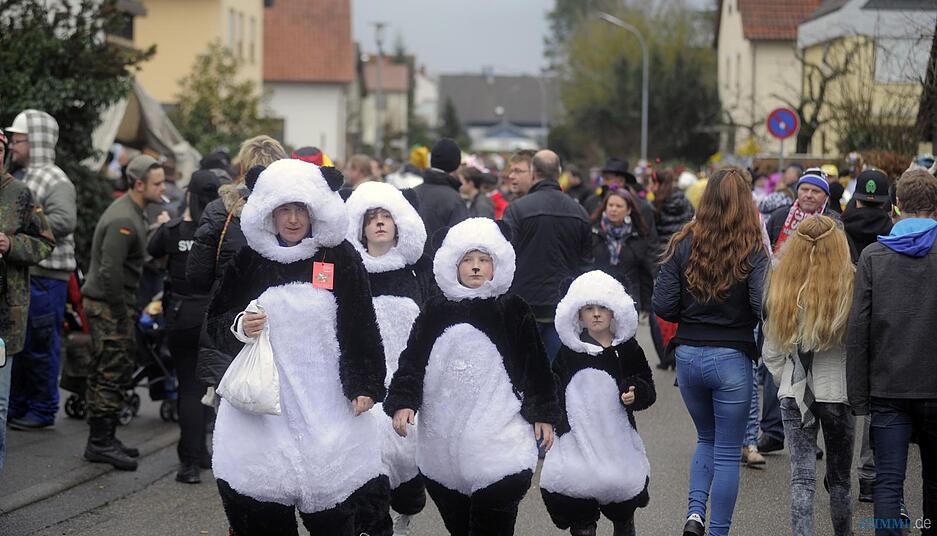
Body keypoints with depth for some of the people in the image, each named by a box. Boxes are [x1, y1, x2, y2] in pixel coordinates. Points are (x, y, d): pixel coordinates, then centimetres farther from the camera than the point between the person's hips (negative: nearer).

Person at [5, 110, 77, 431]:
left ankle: (42, 410, 4)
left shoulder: (55, 181, -11)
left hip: (45, 275, -9)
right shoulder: (21, 178, 19)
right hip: (20, 273, 9)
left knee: (41, 344, -4)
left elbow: (65, 221, -25)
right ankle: (17, 406, 22)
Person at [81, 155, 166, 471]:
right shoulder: (123, 220, -19)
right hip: (108, 305, -10)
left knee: (117, 372, 14)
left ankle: (102, 439, 21)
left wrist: (128, 307, 18)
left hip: (116, 303, 10)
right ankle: (100, 443, -5)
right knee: (112, 374, -8)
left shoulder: (133, 213, 15)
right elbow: (110, 271, -25)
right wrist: (121, 313, -20)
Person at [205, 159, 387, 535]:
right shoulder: (249, 261, 5)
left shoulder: (340, 258, 2)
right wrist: (238, 327, -10)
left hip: (327, 404, -1)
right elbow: (216, 325, 11)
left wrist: (365, 385, -2)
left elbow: (362, 325, 4)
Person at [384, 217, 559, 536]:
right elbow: (412, 361, 8)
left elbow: (536, 366, 7)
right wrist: (402, 402, -5)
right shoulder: (436, 312, 9)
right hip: (442, 442, 3)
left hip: (499, 444, -3)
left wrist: (543, 415, 4)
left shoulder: (514, 312, 4)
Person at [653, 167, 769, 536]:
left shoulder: (683, 244, -2)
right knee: (727, 452, 8)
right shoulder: (753, 250, -9)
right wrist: (738, 316, 2)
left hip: (688, 355, 3)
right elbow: (765, 307, -20)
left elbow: (663, 306, -6)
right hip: (732, 358, -3)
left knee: (707, 439, 23)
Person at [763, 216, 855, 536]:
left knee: (802, 477, 4)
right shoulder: (850, 287, -13)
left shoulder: (781, 287, -4)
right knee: (839, 477, 15)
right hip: (838, 391, -1)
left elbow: (771, 352, 2)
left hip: (793, 393, 1)